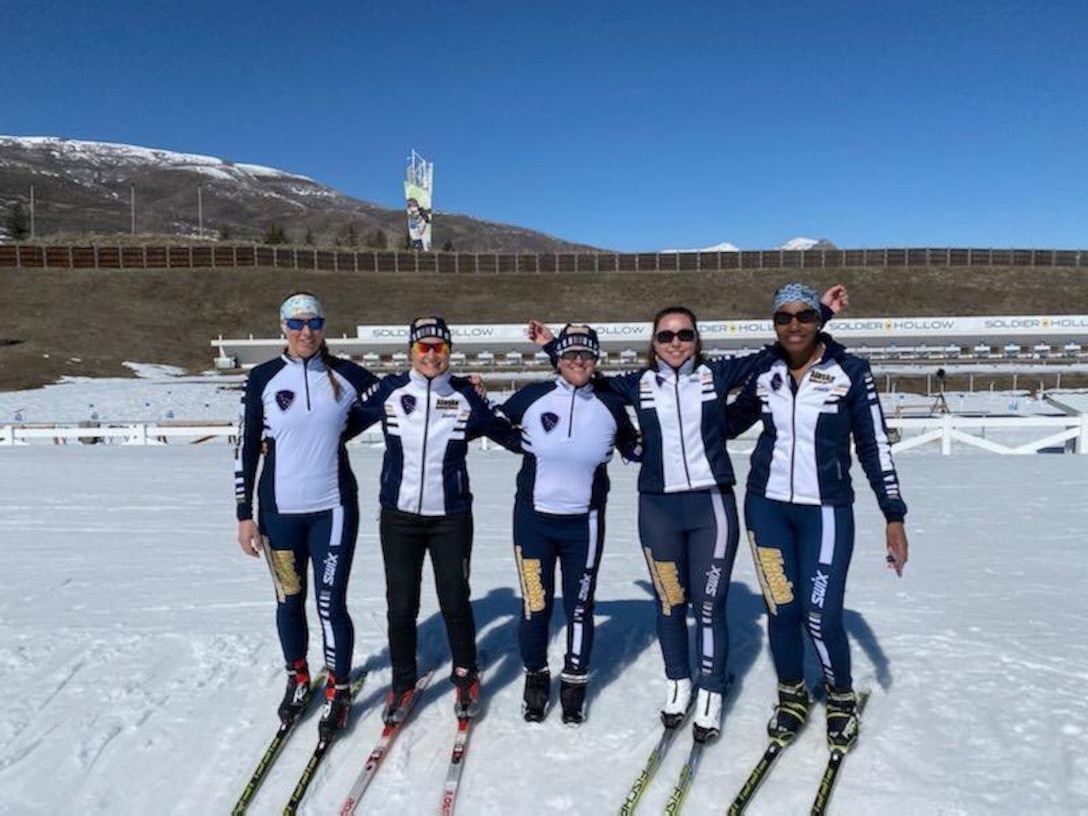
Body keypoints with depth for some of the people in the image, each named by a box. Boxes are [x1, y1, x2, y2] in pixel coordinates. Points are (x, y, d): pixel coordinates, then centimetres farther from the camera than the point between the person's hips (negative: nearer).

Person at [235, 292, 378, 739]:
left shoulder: (346, 375, -2)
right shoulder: (263, 379, -2)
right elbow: (245, 448, 1)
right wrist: (245, 515, 0)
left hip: (333, 507, -1)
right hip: (279, 509, 1)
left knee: (331, 603, -1)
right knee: (289, 599, 13)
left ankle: (338, 692, 19)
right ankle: (298, 678, 37)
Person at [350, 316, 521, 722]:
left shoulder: (466, 395, -1)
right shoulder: (389, 390, -2)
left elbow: (506, 432, 6)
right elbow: (348, 421, 7)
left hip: (451, 516, 0)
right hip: (399, 515, 1)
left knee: (455, 601, 7)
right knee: (401, 604, 8)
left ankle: (466, 677, 31)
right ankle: (402, 684, 29)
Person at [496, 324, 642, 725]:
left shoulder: (610, 405, 1)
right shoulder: (533, 397, -5)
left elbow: (632, 447, 15)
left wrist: (640, 448, -3)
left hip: (584, 522, 1)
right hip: (534, 517, -1)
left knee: (579, 605, 11)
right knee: (536, 604, 5)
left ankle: (574, 685, 30)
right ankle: (536, 678, 30)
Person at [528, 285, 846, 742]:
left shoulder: (716, 376, 2)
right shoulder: (639, 385, 4)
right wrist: (552, 347, 16)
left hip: (711, 505, -1)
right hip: (658, 509, 1)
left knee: (709, 604, 1)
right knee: (669, 602, 10)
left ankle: (710, 697, 18)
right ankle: (677, 685, 31)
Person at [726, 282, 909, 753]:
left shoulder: (849, 372, -6)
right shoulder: (764, 373, 2)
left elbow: (874, 446, -3)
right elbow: (730, 422, 18)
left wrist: (894, 516, -5)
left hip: (827, 510, -2)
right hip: (767, 506, 3)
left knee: (821, 617, -6)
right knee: (781, 609, 7)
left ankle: (842, 700, 24)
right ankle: (792, 696, 32)